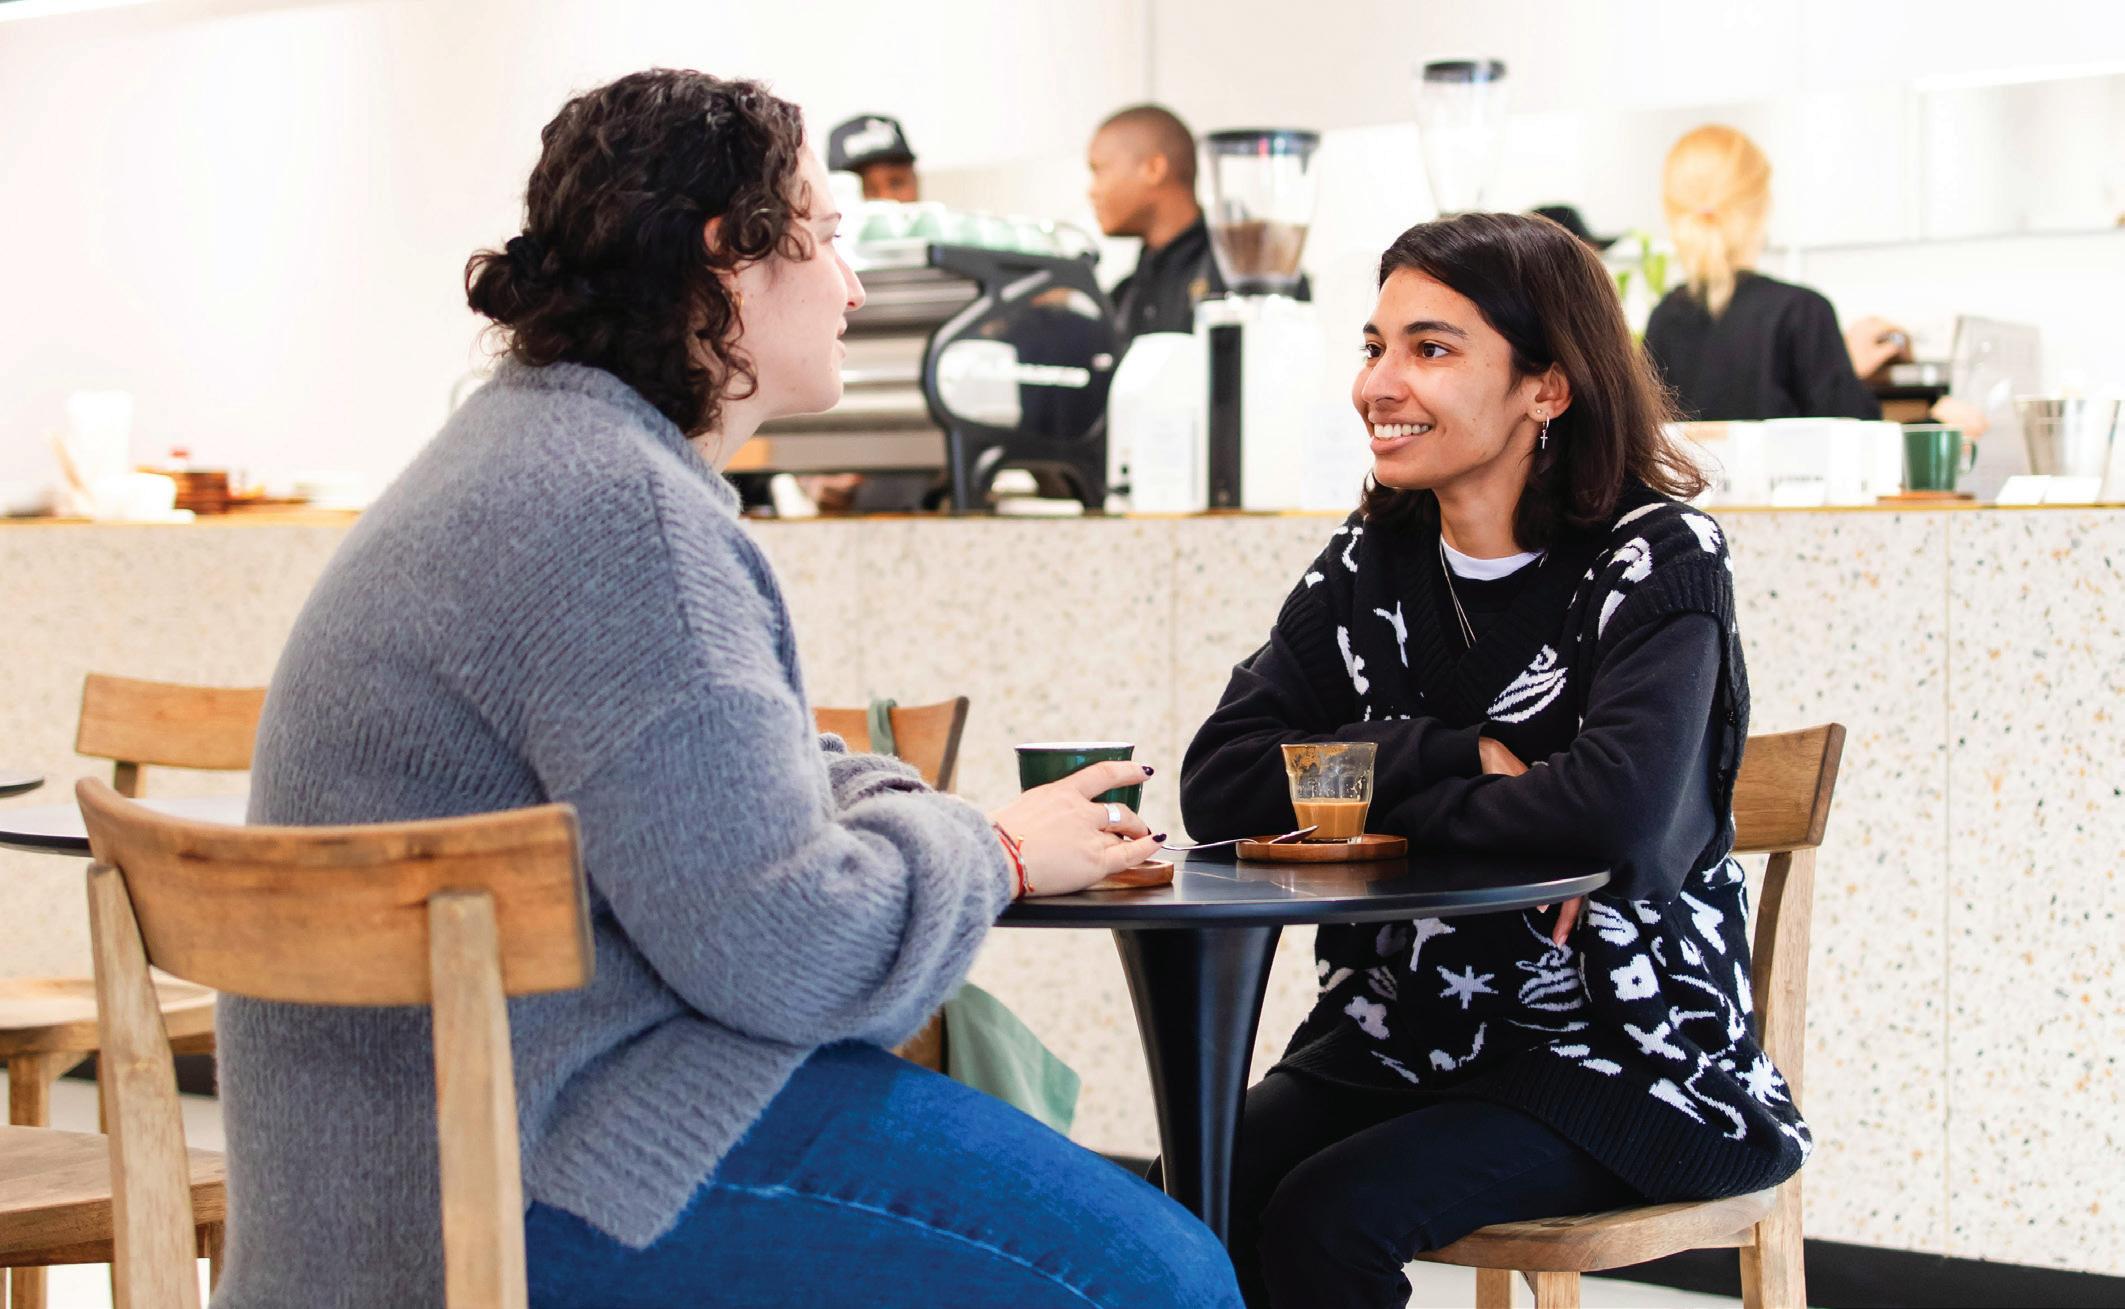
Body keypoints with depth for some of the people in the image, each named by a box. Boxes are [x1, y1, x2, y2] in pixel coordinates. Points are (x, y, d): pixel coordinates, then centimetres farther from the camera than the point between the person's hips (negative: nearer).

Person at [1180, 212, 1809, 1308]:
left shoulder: (1655, 561, -10)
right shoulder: (1370, 564, 6)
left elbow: (1621, 806, -28)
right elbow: (1219, 785, -4)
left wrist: (1370, 792, -15)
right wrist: (1462, 757, -16)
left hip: (1619, 1046, -5)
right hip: (1401, 1031, 5)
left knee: (1326, 1217, -27)